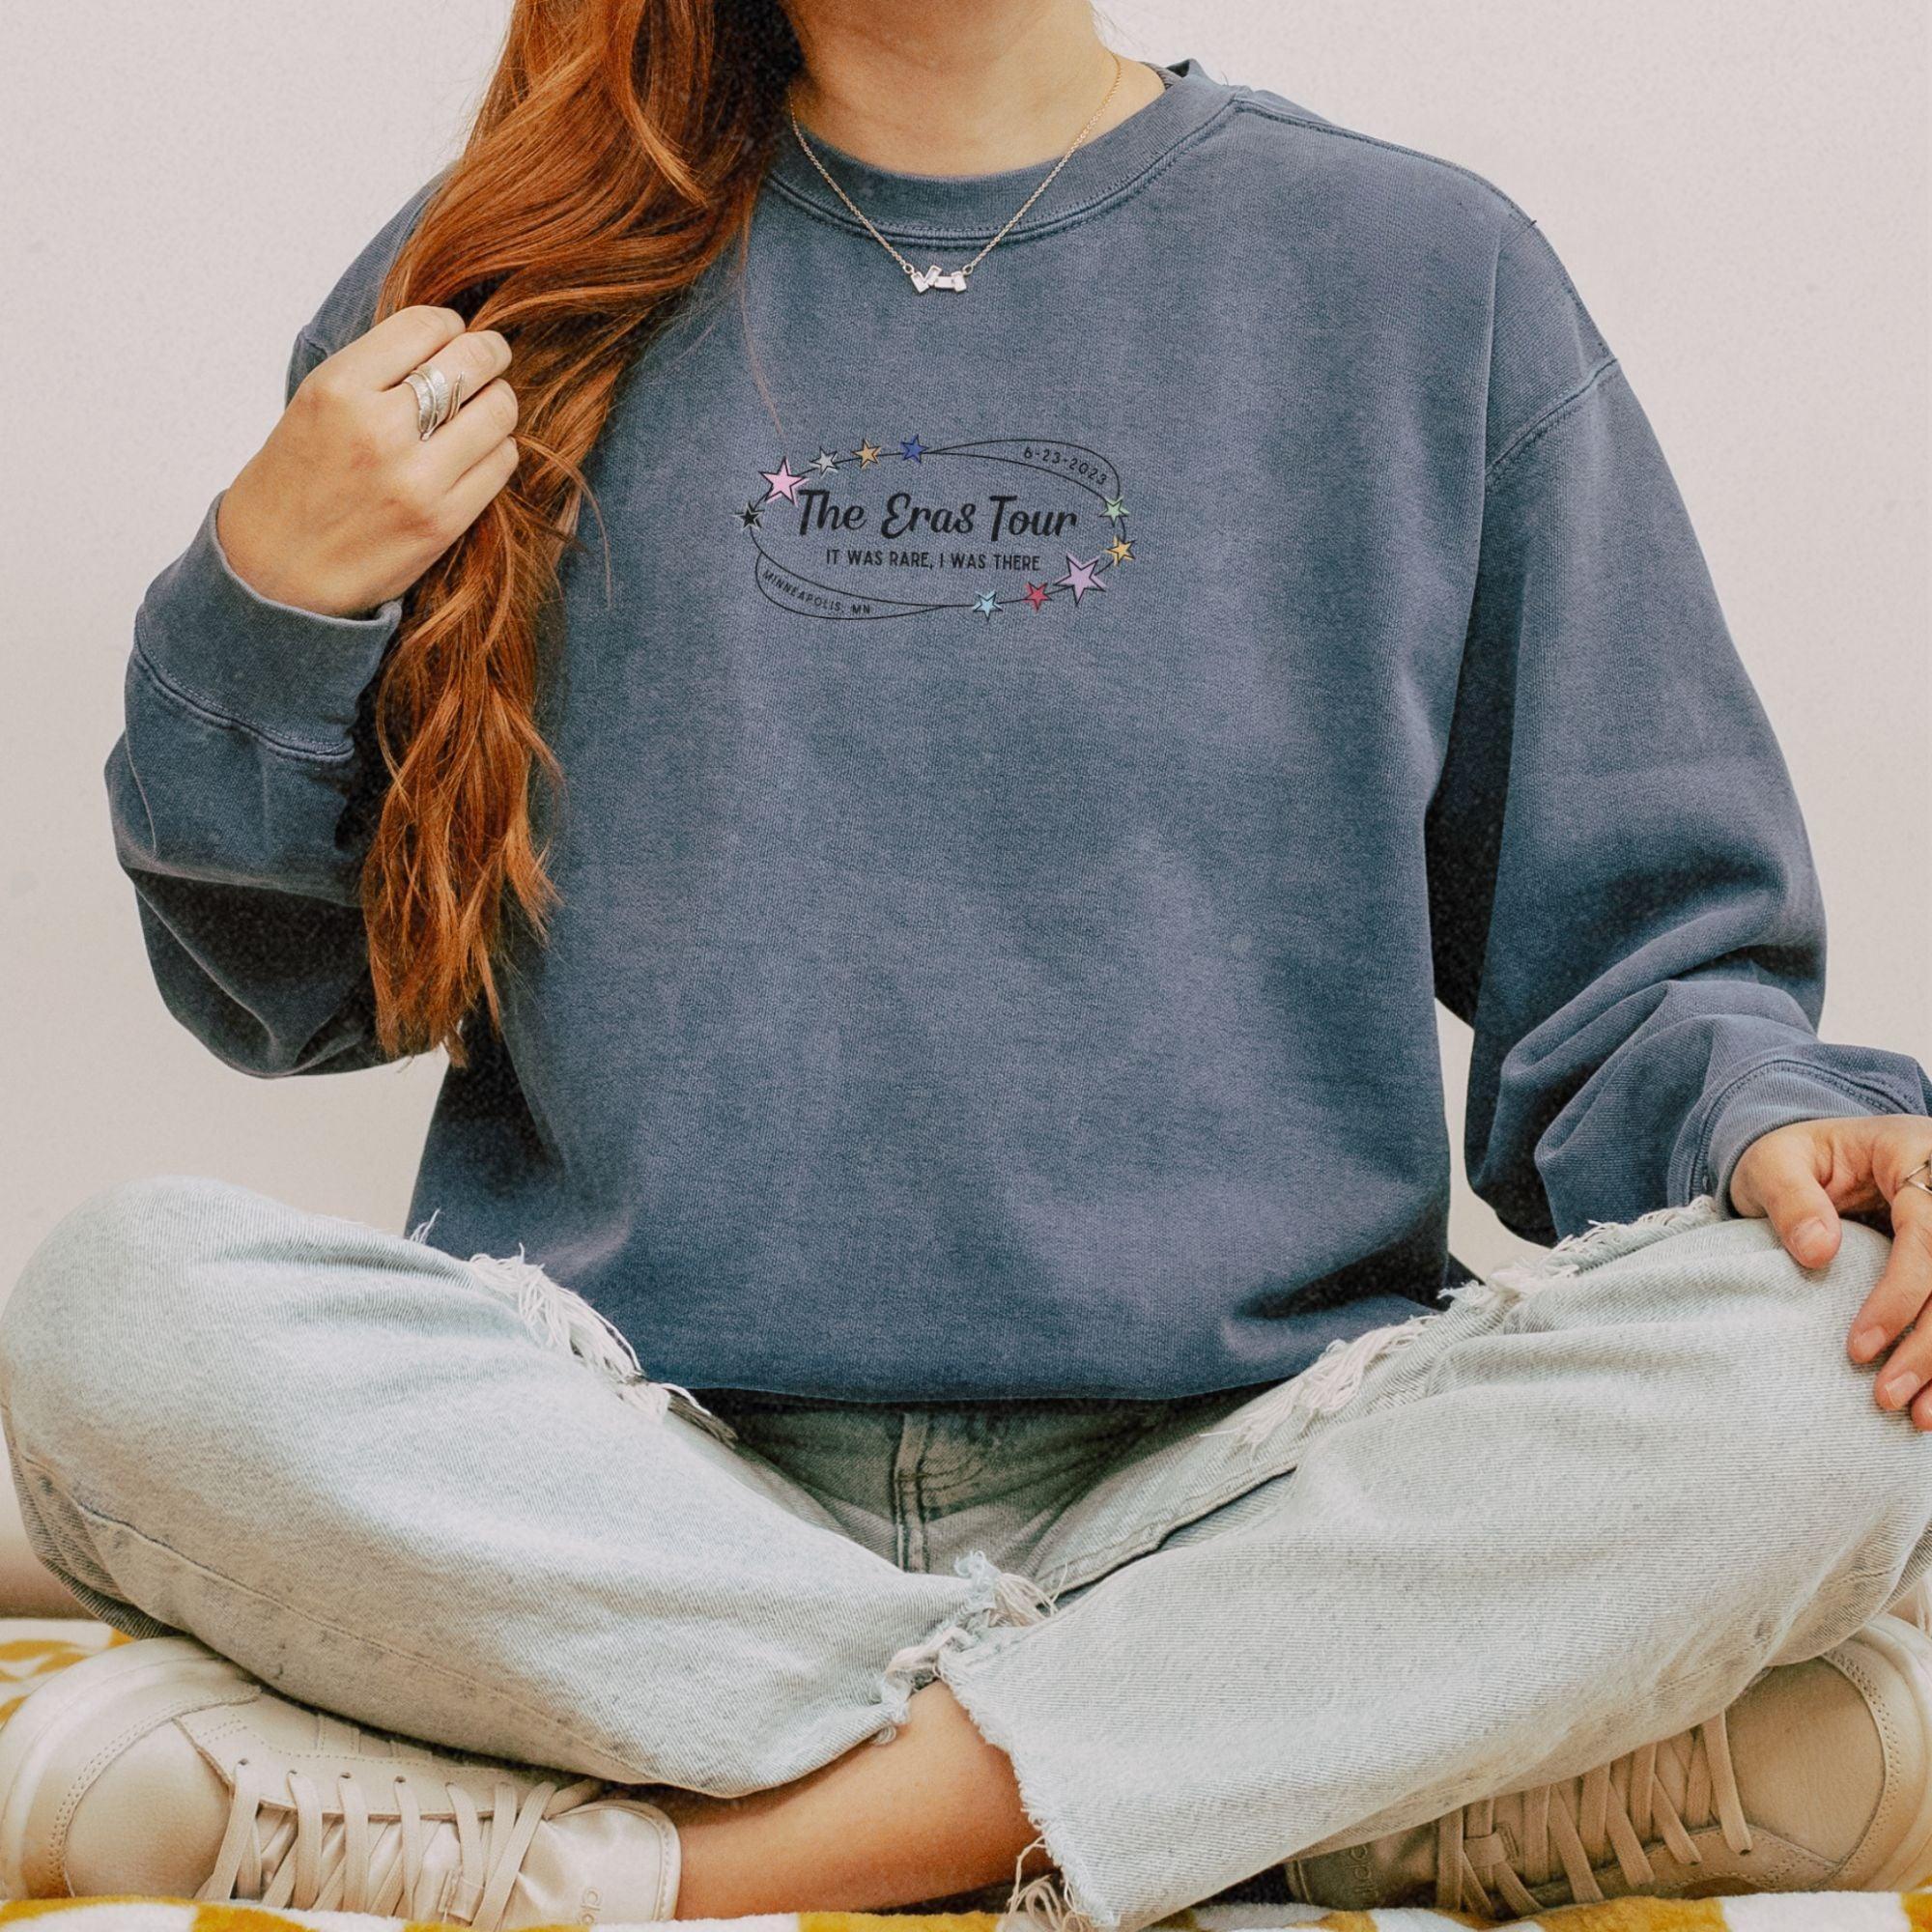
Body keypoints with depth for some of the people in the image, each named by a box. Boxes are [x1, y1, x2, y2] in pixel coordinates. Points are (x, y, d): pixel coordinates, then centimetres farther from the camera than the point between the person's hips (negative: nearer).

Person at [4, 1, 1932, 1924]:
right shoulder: (506, 266, 10)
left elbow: (1626, 947, 9)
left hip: (1238, 1481, 0)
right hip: (608, 1471, 1)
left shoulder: (1430, 271, 9)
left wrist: (1756, 1112, -12)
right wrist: (269, 607, -4)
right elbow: (292, 985, 14)